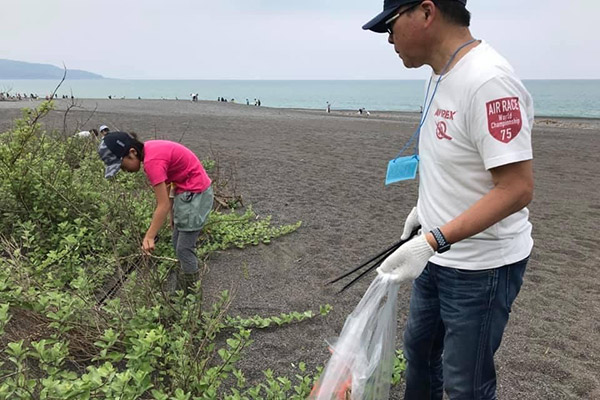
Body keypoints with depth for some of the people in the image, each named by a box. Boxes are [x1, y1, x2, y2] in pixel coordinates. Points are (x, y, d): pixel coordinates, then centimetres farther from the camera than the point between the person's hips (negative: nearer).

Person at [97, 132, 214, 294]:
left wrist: (149, 237, -22)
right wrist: (173, 214, 11)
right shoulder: (149, 151, 1)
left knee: (184, 249, 0)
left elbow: (162, 206, -24)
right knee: (178, 245, 17)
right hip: (185, 191, 9)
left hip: (195, 194, -9)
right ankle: (188, 280, 33)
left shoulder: (152, 161, -26)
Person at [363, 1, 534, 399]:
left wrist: (432, 241, -31)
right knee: (419, 350, 25)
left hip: (482, 266, -9)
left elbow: (516, 189, -27)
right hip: (439, 254, 9)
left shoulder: (488, 81, -26)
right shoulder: (442, 77, 4)